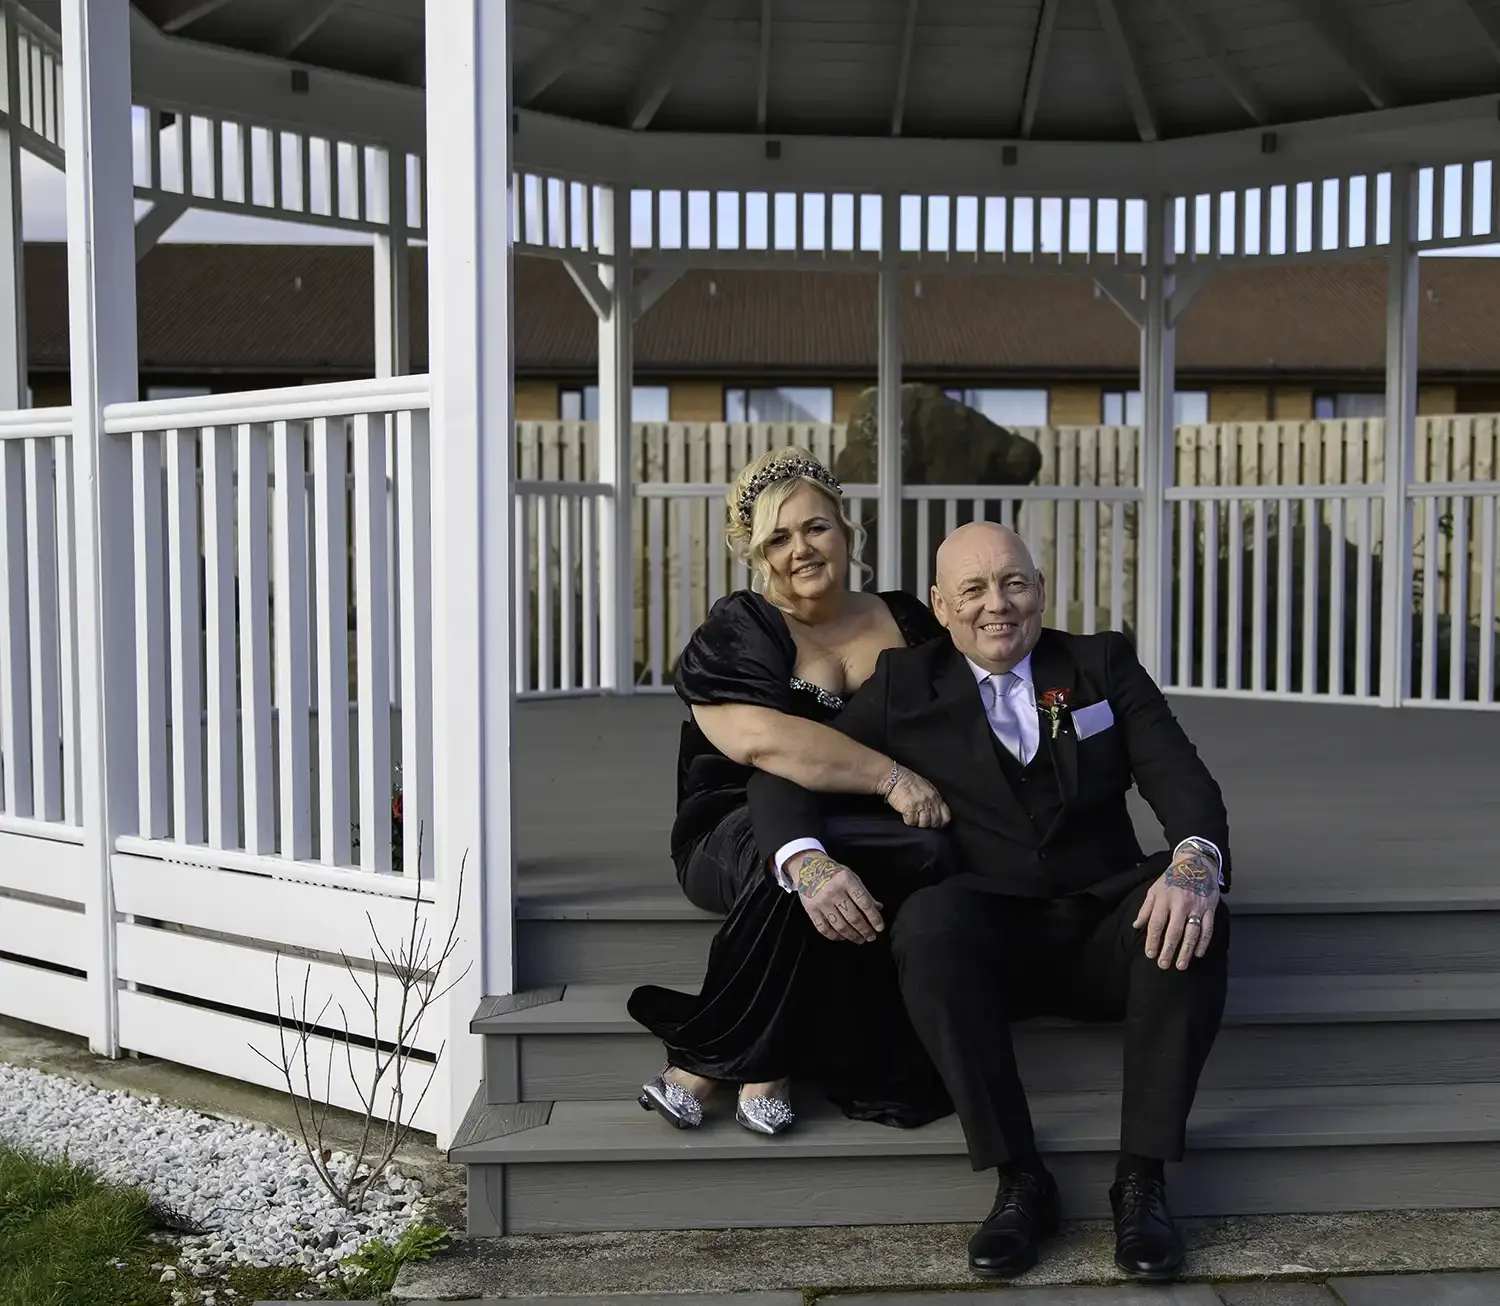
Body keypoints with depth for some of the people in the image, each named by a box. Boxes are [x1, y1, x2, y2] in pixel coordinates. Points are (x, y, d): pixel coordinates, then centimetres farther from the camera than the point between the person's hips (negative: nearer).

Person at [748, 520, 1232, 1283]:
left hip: (1105, 927, 1)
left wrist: (1194, 860, -26)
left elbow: (1179, 776, -2)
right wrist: (807, 860, -21)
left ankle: (1141, 1177, -22)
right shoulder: (905, 685, 8)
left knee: (1193, 918, -30)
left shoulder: (1103, 663, 10)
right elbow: (781, 775, 2)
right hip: (989, 939, -1)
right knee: (928, 919, -33)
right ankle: (1019, 1178, -25)